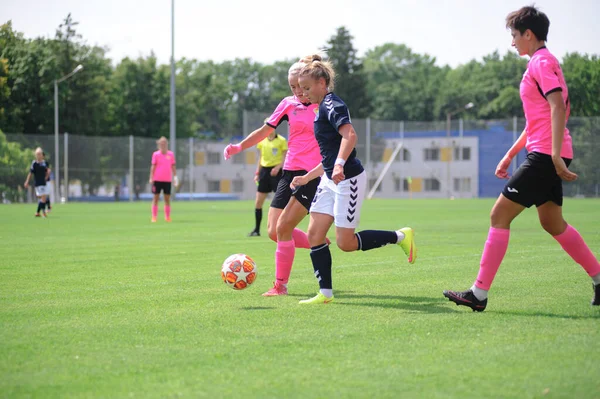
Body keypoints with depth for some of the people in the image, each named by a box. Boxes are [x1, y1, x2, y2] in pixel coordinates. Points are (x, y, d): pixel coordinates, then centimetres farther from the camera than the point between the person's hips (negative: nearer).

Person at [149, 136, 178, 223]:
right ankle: (154, 217, 3)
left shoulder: (171, 154, 7)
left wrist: (175, 177, 4)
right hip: (157, 179, -2)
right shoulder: (156, 154, 0)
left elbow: (173, 166, 10)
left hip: (168, 180, 2)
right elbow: (153, 166, 0)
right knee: (156, 198, 0)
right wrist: (151, 178, -6)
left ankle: (167, 217, 11)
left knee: (167, 199, 5)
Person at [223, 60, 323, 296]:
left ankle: (280, 285, -3)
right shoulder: (288, 104, 9)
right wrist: (239, 147, 0)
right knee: (273, 231, 1)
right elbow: (265, 130, 12)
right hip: (290, 172, 6)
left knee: (283, 227, -14)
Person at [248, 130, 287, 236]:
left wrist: (278, 167, -22)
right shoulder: (262, 141, 11)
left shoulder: (281, 140, -3)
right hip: (264, 170, 5)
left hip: (276, 171, -5)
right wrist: (257, 173, 11)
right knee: (258, 202, 3)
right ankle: (256, 230, 11)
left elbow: (285, 158, -6)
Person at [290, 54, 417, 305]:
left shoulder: (331, 104, -13)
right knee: (314, 234, 1)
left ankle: (400, 237, 9)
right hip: (331, 180, 10)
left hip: (348, 180, -10)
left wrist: (339, 164, -44)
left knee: (345, 243, -7)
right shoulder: (324, 108, 18)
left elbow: (349, 135, -31)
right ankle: (325, 293, 5)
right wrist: (307, 178, 26)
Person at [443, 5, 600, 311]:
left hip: (546, 155, -10)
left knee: (499, 215, -9)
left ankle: (479, 294, -9)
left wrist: (556, 156, -27)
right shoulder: (541, 63, 21)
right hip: (547, 155, 10)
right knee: (552, 223, 16)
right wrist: (510, 155, 24)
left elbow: (558, 108, -22)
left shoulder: (542, 62, -10)